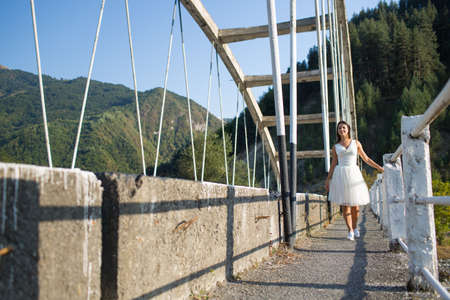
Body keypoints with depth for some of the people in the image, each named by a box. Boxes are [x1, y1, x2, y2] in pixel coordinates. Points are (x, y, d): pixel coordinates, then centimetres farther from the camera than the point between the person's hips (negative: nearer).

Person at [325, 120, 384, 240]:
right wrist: (327, 179, 4)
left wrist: (379, 168, 8)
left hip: (354, 175, 1)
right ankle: (350, 231, 0)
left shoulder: (356, 143, 8)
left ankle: (354, 227, 26)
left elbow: (366, 159, 13)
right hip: (340, 176, 0)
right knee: (344, 204, -6)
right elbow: (333, 164, 9)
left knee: (355, 204, 4)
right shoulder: (335, 147, 8)